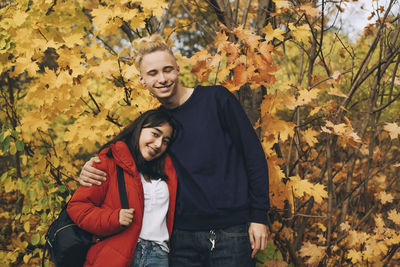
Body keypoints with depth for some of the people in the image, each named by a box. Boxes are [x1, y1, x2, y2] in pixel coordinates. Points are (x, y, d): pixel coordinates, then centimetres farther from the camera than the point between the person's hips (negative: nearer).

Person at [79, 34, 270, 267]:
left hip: (231, 232, -3)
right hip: (183, 237, 4)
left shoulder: (216, 99, -5)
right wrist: (93, 171, -4)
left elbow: (254, 155, -4)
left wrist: (259, 216, -8)